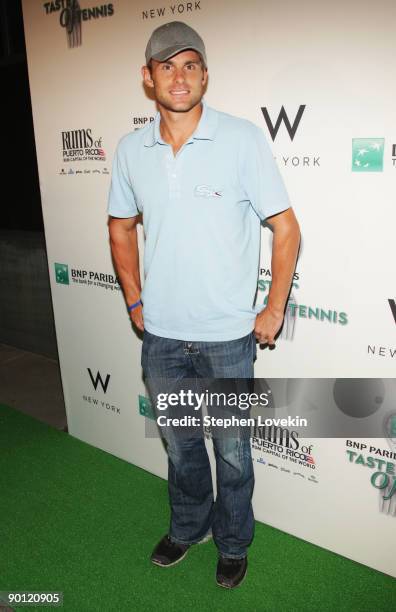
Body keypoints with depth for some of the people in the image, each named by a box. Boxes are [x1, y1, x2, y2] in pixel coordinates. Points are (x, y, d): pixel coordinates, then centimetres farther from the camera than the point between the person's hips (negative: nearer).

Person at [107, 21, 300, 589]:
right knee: (179, 442, 22)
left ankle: (233, 542, 41)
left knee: (231, 449, 14)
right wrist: (135, 302, 9)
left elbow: (286, 228, -6)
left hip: (228, 336, -3)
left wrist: (273, 311, -7)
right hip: (161, 334, 4)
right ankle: (188, 526, 48)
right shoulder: (131, 150, 1)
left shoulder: (243, 139, -10)